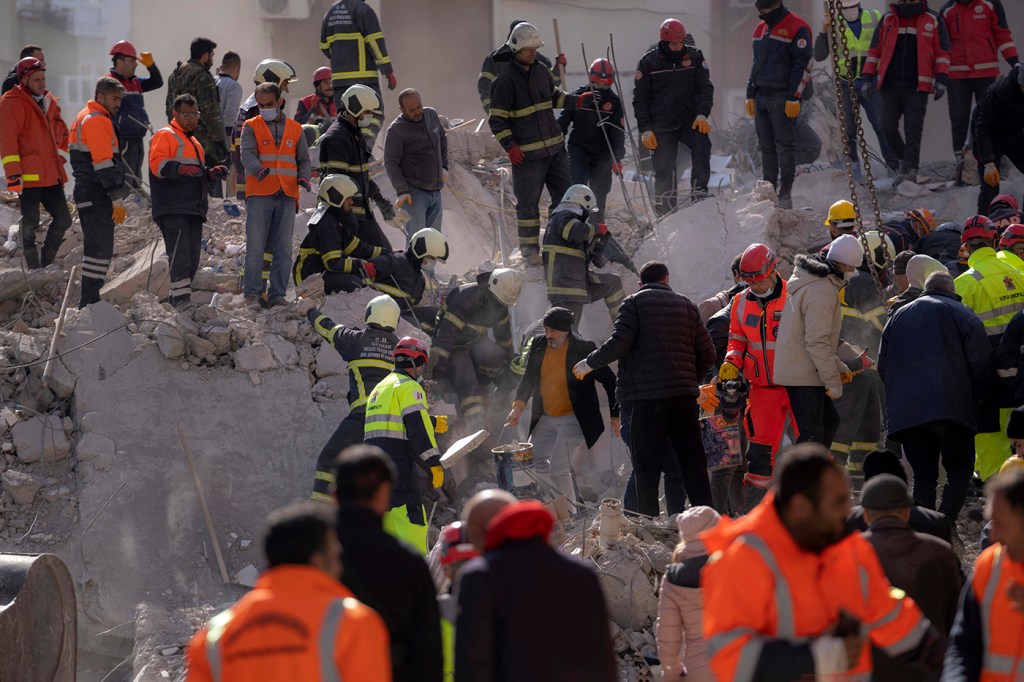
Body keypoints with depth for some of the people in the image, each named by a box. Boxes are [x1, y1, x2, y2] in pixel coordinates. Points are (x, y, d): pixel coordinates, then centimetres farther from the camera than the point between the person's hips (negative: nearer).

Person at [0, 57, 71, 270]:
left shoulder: (48, 101, 16)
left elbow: (60, 130, 31)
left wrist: (59, 157, 21)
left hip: (51, 175, 8)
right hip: (29, 175, -8)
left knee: (63, 220, 7)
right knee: (30, 223, -6)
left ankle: (46, 263, 18)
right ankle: (33, 267, 1)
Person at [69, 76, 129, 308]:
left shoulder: (85, 117, 19)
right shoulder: (98, 121, -14)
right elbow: (104, 164, -20)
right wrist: (117, 199, -19)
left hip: (85, 193, 11)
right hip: (97, 195, -11)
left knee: (96, 246, 15)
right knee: (100, 248, -11)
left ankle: (88, 302, 18)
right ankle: (89, 302, -14)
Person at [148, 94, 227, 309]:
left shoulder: (194, 144, 29)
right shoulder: (165, 136, 0)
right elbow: (157, 164, -17)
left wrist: (212, 174, 16)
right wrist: (180, 168, -34)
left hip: (194, 210, 9)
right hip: (172, 209, -9)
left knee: (193, 258, 7)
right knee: (180, 252, -19)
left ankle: (176, 298, 13)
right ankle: (181, 295, -25)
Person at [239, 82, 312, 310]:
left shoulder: (294, 129, 14)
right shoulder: (251, 127, 5)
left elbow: (303, 160, 18)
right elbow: (247, 155, -10)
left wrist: (303, 177, -3)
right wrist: (259, 170, -31)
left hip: (287, 196, 3)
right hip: (259, 195, -3)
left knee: (283, 249, 2)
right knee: (255, 246, -7)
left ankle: (277, 295, 6)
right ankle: (252, 294, -2)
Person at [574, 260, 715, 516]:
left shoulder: (634, 303, 2)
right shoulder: (686, 305, 15)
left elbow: (619, 343, -10)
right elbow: (707, 353, 12)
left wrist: (590, 363, 4)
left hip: (648, 394, -4)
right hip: (684, 394, 4)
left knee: (647, 464, -2)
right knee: (692, 460, 8)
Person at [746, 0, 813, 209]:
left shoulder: (797, 29, -8)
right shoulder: (761, 29, 17)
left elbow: (802, 65, -12)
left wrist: (793, 97, -17)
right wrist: (750, 95, 17)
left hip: (782, 96, -8)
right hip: (761, 96, 8)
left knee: (785, 145, -7)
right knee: (766, 146, 9)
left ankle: (785, 194, -6)